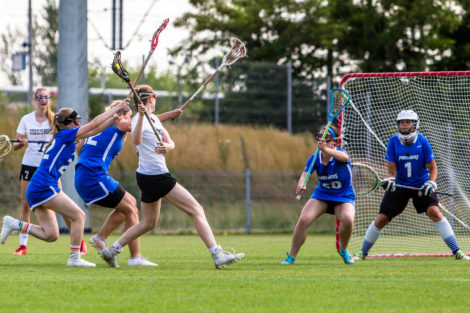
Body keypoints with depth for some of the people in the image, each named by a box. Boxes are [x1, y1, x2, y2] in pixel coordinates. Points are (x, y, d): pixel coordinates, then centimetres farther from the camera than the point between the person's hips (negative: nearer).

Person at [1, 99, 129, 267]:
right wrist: (116, 108, 0)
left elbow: (93, 131, 27)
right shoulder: (65, 134, -6)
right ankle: (74, 258, -5)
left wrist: (112, 120, 18)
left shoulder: (66, 138, 19)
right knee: (79, 215, -5)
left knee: (51, 235, 7)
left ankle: (14, 224, 4)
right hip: (44, 186, -10)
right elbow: (94, 123, -5)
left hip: (36, 190, 10)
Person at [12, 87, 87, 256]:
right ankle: (23, 245, 4)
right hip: (29, 165, 2)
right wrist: (20, 143, -17)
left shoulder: (55, 119, 2)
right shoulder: (26, 119, 5)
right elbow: (15, 145, 5)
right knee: (25, 205, -2)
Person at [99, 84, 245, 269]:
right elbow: (136, 140, -36)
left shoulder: (154, 119, 14)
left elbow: (170, 142, 6)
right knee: (197, 211, -11)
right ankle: (217, 255, -16)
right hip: (156, 176, -10)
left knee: (148, 222, 20)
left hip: (147, 177, 10)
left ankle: (111, 250, 21)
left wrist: (167, 146, -19)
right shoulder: (138, 120, -15)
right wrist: (141, 116, -50)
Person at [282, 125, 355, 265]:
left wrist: (326, 149, -65)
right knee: (303, 220, -20)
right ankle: (291, 256, -6)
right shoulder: (315, 158, -8)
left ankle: (344, 251, -2)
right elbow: (305, 173, -22)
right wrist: (301, 185, -48)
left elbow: (344, 157, -45)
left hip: (344, 197, -3)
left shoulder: (339, 153, -19)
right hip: (322, 195, 3)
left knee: (348, 220, -32)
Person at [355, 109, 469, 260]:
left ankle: (457, 252, -16)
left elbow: (432, 168, -6)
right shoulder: (393, 141, -8)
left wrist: (431, 183, -23)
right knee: (381, 219, -2)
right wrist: (390, 180, -28)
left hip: (421, 184, -1)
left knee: (434, 212, -21)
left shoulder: (422, 141, -11)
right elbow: (392, 170, -7)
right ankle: (363, 252, 17)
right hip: (399, 185, 1)